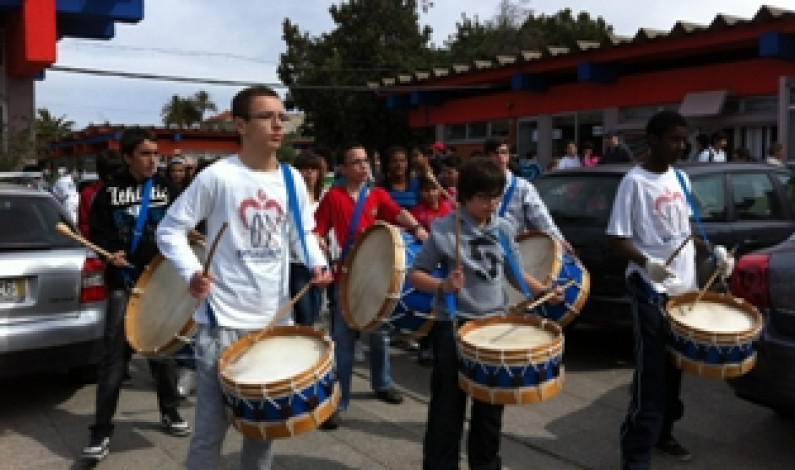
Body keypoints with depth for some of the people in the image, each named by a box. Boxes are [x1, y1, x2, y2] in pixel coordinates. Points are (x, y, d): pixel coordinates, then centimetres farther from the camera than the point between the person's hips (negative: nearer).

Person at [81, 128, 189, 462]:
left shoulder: (166, 189, 8)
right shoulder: (110, 191, 1)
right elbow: (97, 232, 3)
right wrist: (110, 254, -14)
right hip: (123, 283, -2)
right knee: (114, 354, -6)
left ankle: (169, 412, 30)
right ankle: (102, 430, 3)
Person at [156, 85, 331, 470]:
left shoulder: (292, 179, 5)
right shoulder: (217, 176, -10)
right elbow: (170, 228, -6)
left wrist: (317, 263, -3)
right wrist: (191, 273, -22)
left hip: (275, 319, 5)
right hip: (224, 319, -5)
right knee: (212, 426, 4)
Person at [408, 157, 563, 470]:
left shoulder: (504, 229, 4)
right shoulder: (444, 229, -10)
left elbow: (514, 273, 15)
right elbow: (416, 274, -6)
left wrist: (545, 291, 0)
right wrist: (443, 286, -25)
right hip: (453, 326, -4)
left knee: (490, 409, 16)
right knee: (447, 409, 1)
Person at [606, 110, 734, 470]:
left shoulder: (680, 179, 9)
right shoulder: (635, 182, -12)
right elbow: (617, 237, -15)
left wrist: (714, 251, 6)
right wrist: (646, 263, -30)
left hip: (684, 286, 7)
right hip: (651, 289, -7)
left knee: (674, 367, 16)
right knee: (651, 372, -6)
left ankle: (663, 433, 33)